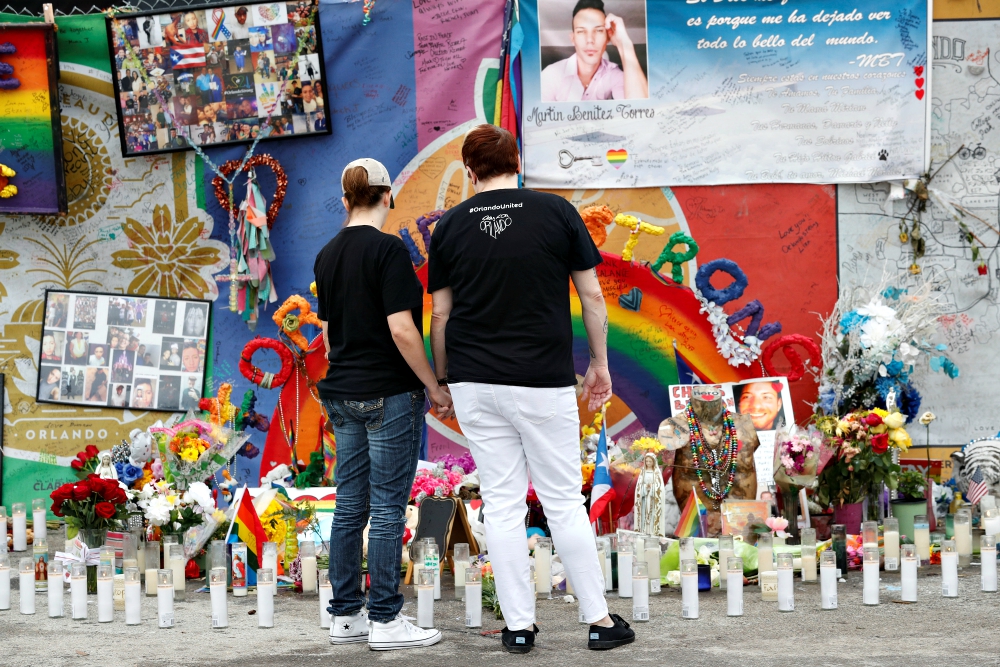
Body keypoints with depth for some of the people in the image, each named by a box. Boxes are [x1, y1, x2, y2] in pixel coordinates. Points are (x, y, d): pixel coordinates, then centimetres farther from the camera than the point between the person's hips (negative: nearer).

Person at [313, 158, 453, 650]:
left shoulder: (327, 256, 9)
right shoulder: (388, 249, -13)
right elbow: (401, 330, -18)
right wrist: (435, 388, -10)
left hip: (342, 394, 7)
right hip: (389, 395, -7)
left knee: (350, 507, 11)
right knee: (388, 508, -2)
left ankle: (345, 616, 16)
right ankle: (385, 622, 2)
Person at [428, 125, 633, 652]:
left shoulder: (449, 226, 4)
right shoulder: (557, 213, -1)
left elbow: (440, 314, 6)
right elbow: (592, 296, 1)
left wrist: (442, 379, 18)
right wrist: (600, 364, 11)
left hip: (474, 382, 2)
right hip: (543, 381, -2)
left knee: (501, 503, 6)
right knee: (563, 500, 5)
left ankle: (519, 624, 9)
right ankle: (599, 620, 10)